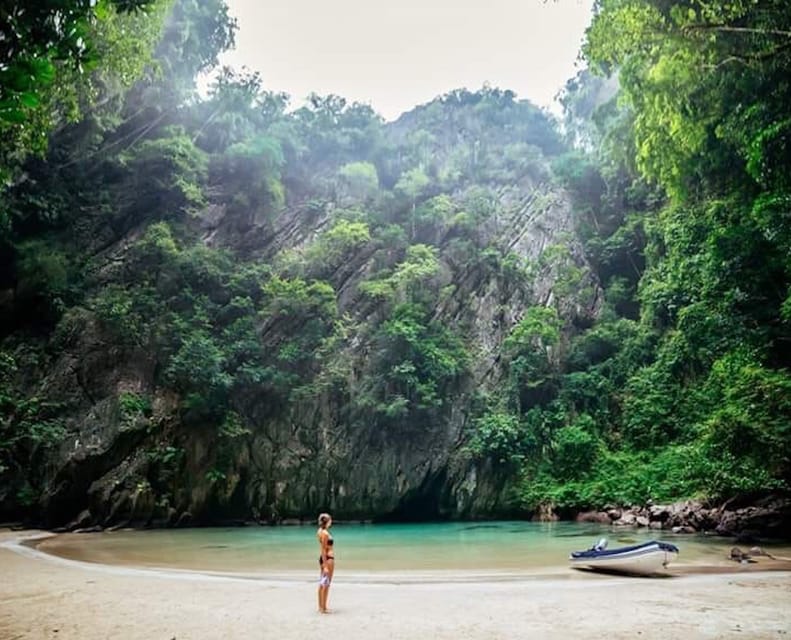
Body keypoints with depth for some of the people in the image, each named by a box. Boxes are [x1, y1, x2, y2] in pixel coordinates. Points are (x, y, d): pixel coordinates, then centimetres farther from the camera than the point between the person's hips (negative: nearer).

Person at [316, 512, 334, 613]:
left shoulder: (320, 531, 9)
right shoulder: (325, 533, -19)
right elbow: (323, 550, -21)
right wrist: (325, 566, -21)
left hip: (322, 558, 10)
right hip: (328, 559, -10)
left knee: (322, 583, 16)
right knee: (326, 584, -1)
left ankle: (321, 607, 25)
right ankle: (323, 608, 6)